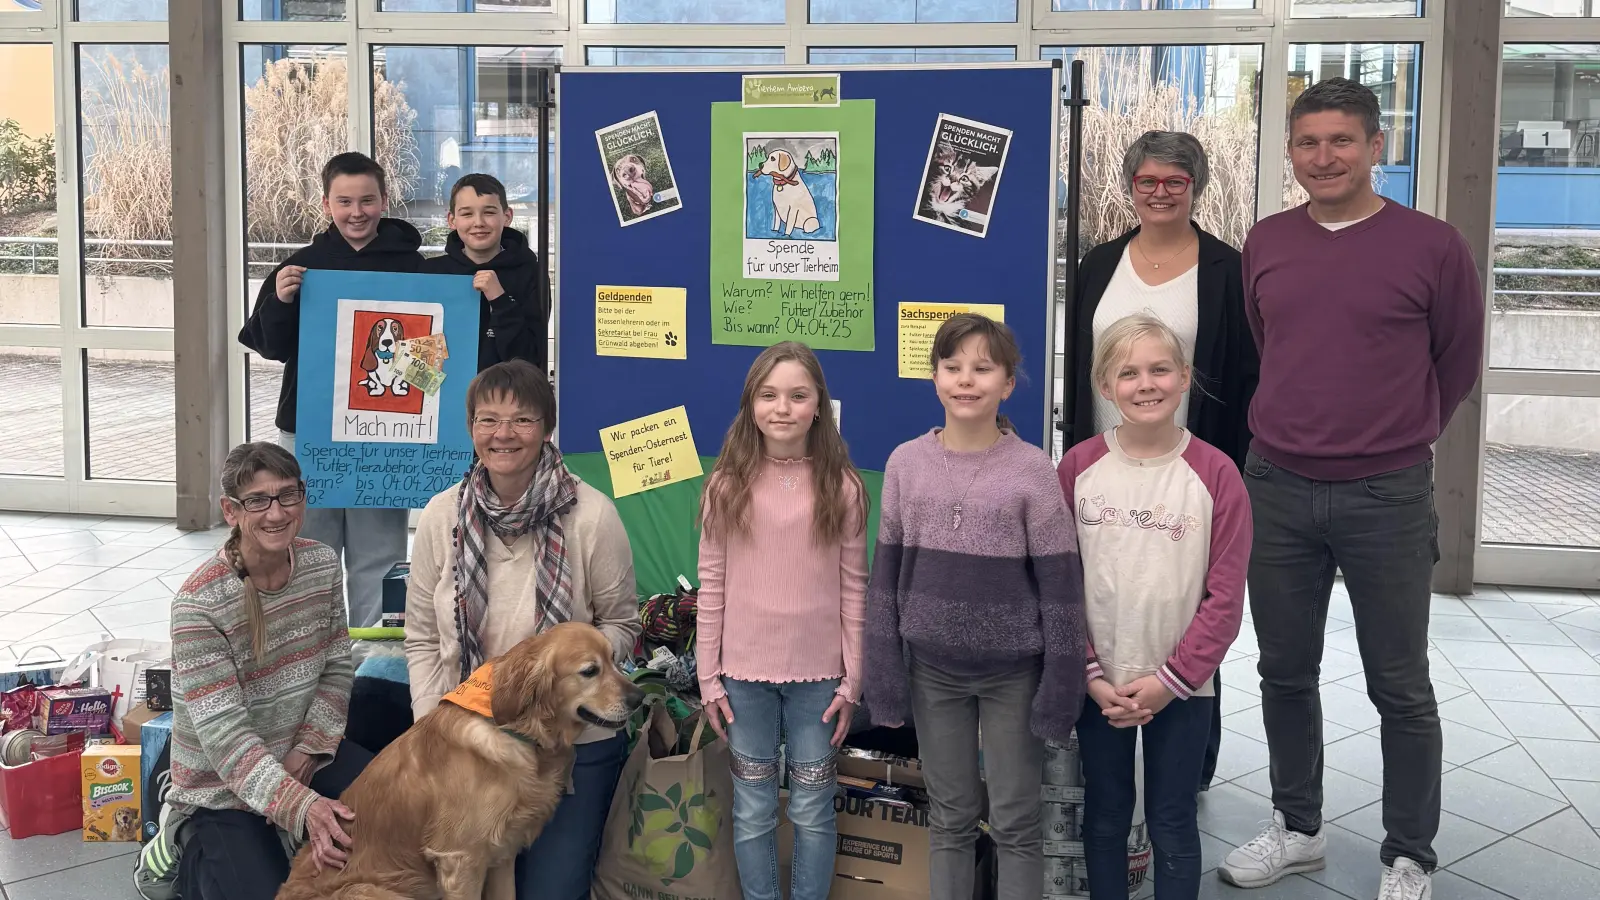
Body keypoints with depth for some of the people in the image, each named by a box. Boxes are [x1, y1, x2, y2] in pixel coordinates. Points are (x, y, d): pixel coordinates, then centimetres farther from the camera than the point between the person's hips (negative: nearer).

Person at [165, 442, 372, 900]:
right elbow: (224, 734, -26)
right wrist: (302, 806, -38)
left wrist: (308, 751, -12)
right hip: (222, 788, -5)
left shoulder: (322, 565, -6)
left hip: (304, 754, 5)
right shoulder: (199, 603, -23)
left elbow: (336, 669, 4)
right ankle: (191, 862, 11)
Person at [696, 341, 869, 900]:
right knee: (753, 811, 10)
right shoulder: (727, 485, -1)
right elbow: (711, 588, 1)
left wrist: (852, 681, -2)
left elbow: (854, 591, 0)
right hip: (744, 674, 1)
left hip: (818, 676, 0)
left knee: (813, 811, 9)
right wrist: (708, 678, -1)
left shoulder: (842, 487, -2)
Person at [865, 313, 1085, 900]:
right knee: (949, 818, 14)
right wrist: (883, 670, 1)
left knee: (1016, 822, 9)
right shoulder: (906, 463, -1)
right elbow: (887, 573, 3)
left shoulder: (1032, 469, -9)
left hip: (1013, 670, -2)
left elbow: (1060, 582, -7)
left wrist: (1061, 682, -9)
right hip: (932, 667, 2)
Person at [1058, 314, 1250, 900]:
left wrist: (1170, 679, -12)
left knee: (1172, 825, 11)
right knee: (1103, 819, 16)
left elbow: (1225, 597, -9)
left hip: (1180, 688, -1)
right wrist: (1090, 674, -8)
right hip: (1097, 685, 2)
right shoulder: (1079, 467, -5)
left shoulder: (1215, 473, -10)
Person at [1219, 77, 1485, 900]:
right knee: (1285, 672, 13)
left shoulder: (1431, 246, -7)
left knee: (1399, 687, 5)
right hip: (1277, 490, 4)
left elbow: (1458, 359, 7)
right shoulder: (1264, 243, 4)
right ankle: (1296, 828, 31)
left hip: (1387, 498, -3)